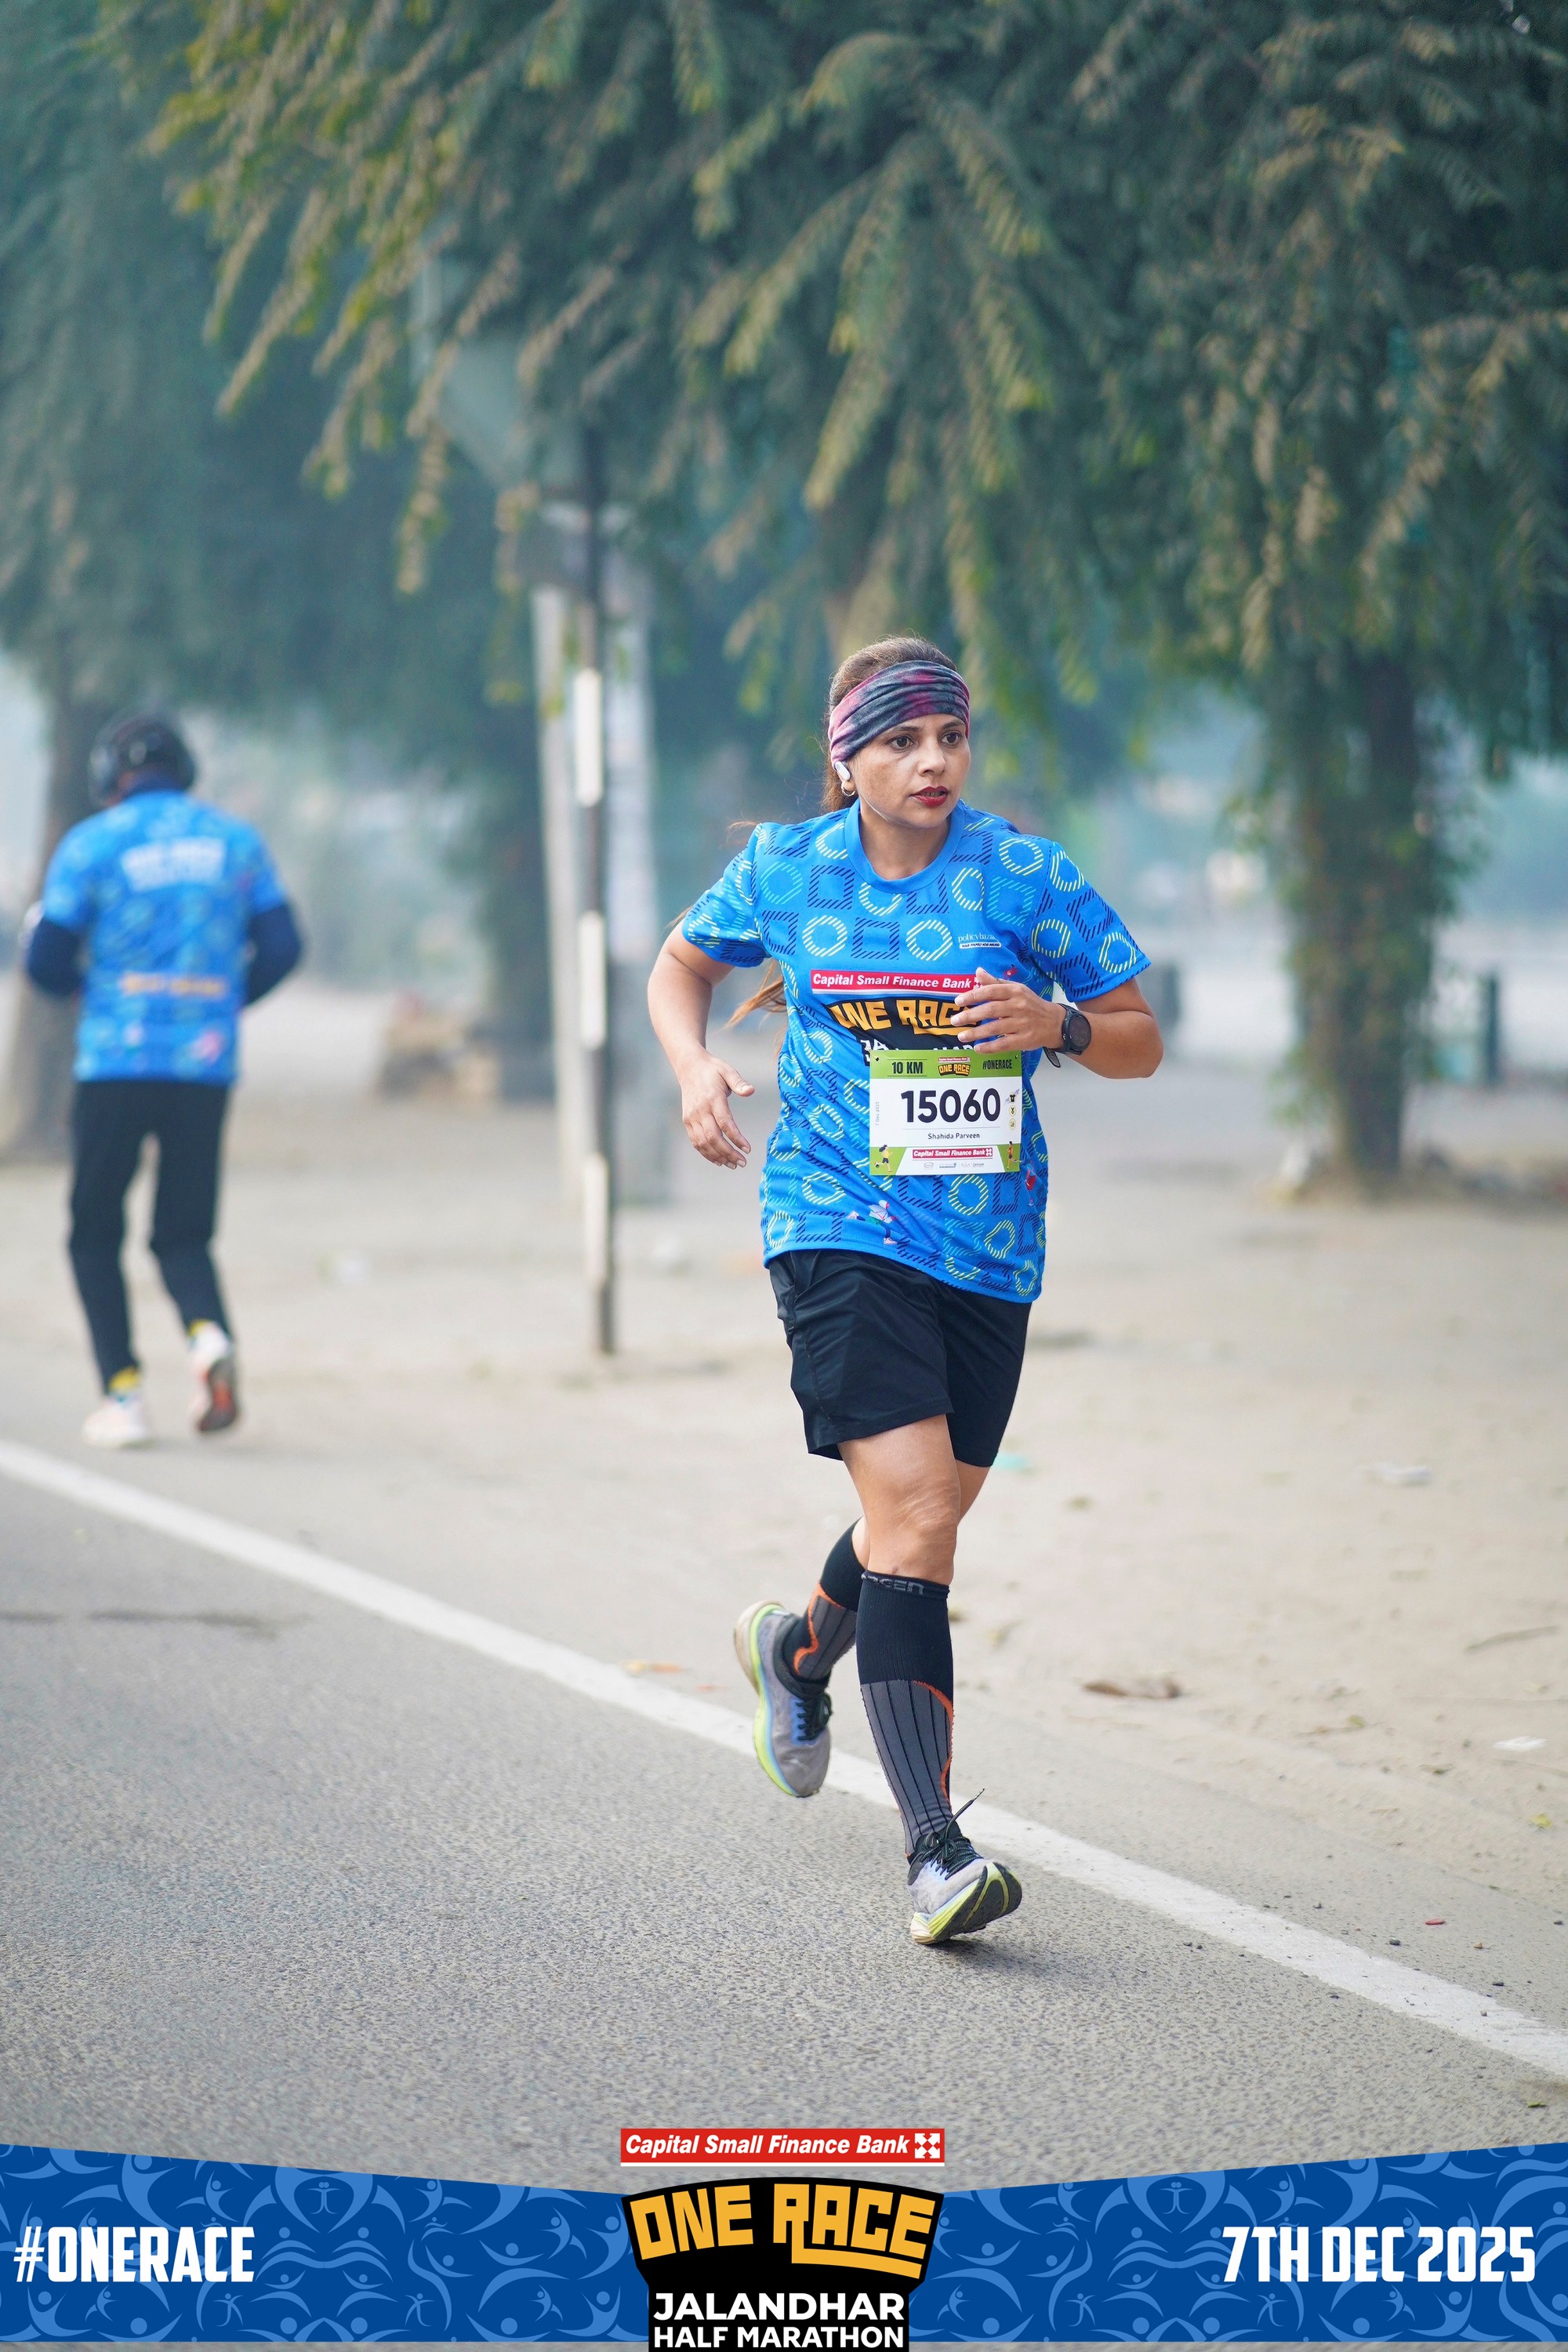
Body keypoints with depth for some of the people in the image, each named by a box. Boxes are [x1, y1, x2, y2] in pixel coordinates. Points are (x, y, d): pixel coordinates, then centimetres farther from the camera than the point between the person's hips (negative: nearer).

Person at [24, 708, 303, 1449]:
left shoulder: (91, 844, -2)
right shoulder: (236, 839, 7)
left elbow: (47, 966, -4)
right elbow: (280, 948, 3)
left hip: (115, 1063, -2)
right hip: (207, 1064, 3)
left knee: (96, 1234, 11)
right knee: (183, 1234, 11)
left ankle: (122, 1393, -1)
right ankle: (209, 1335, -19)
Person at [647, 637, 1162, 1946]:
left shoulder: (1029, 877, -3)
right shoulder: (783, 871, 0)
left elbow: (1141, 1043, 2)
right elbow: (681, 966, 19)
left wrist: (1058, 1025, -20)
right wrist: (696, 1069, -1)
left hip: (989, 1246, 3)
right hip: (840, 1232, -3)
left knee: (929, 1514, 17)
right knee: (914, 1515, -18)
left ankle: (802, 1650, 53)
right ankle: (935, 1850, -20)